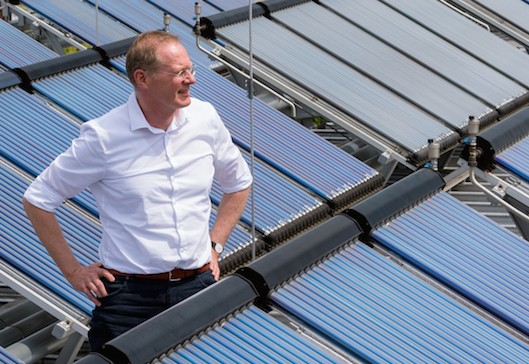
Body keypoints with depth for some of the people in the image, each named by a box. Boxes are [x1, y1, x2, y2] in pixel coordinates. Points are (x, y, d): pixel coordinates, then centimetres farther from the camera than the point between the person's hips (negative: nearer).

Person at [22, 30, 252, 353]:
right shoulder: (103, 136, -12)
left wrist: (214, 246, 10)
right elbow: (37, 199, -3)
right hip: (129, 294, -3)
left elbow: (239, 182, 18)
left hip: (198, 287, 4)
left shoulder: (205, 118, 0)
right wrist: (74, 271, -2)